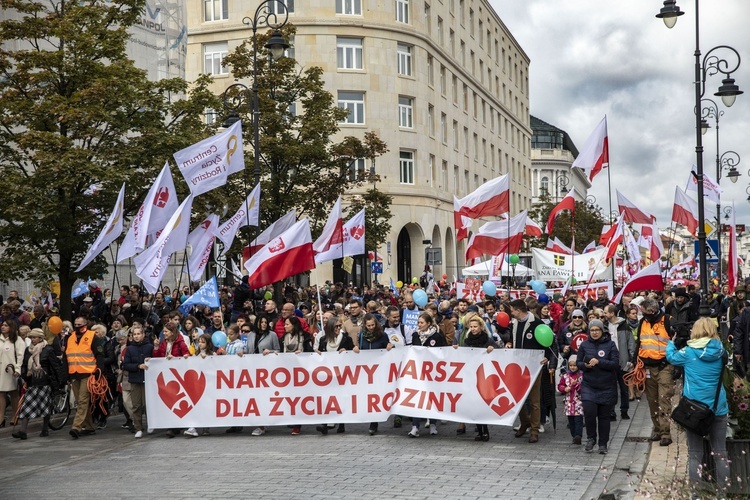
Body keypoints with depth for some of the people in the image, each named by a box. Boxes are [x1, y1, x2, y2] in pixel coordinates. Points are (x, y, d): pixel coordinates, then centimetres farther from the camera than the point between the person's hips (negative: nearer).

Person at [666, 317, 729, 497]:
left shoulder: (689, 352, -9)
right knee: (720, 453, 10)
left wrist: (671, 342, 30)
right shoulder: (720, 352, -4)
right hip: (718, 408, 2)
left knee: (695, 454, 6)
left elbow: (671, 356, 9)